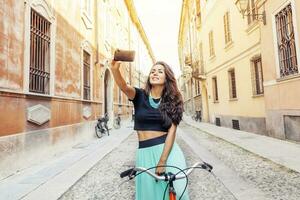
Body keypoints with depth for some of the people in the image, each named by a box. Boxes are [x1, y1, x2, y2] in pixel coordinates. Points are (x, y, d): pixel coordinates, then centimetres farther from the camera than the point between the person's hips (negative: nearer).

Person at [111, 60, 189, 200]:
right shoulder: (140, 95, 1)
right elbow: (124, 86, -21)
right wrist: (115, 69, -41)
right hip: (144, 152, 1)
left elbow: (172, 130, -8)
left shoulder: (172, 101, 0)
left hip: (168, 150, 0)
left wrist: (163, 160, -15)